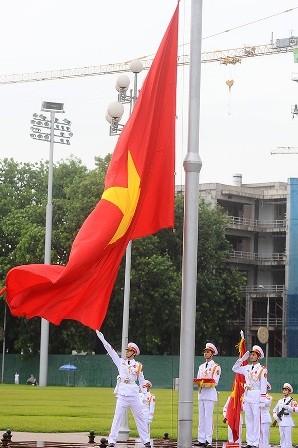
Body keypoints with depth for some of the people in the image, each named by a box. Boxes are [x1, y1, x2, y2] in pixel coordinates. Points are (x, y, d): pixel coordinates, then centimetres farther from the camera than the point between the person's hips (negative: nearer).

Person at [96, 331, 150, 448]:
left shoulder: (138, 365, 8)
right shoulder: (120, 362, 10)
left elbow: (141, 381, 11)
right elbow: (110, 350, 4)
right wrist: (102, 338, -3)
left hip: (134, 393, 0)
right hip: (122, 393, 0)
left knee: (139, 416, 5)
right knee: (117, 416, -6)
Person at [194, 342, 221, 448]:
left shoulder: (216, 367, 0)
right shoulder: (201, 367, 21)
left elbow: (215, 382, -9)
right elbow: (198, 379, 18)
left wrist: (204, 383, -23)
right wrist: (197, 382, -5)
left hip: (210, 393, -7)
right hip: (201, 393, 7)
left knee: (208, 417, -10)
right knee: (201, 418, 5)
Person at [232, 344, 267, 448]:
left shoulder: (262, 369, -5)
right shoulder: (247, 368, 12)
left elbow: (263, 386, -8)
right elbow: (235, 369, 21)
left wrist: (262, 400, -12)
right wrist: (242, 359, 10)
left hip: (256, 396, -6)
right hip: (247, 396, 6)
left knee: (256, 419, -6)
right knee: (248, 419, 8)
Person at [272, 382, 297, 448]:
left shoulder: (292, 401, -2)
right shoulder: (280, 401, 15)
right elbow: (275, 410, 17)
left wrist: (286, 407, -24)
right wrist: (276, 417, -1)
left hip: (288, 421, -6)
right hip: (280, 421, 6)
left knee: (287, 437, -7)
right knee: (282, 437, 10)